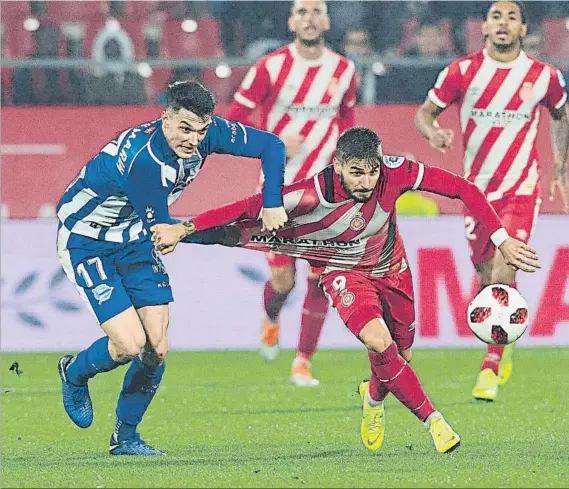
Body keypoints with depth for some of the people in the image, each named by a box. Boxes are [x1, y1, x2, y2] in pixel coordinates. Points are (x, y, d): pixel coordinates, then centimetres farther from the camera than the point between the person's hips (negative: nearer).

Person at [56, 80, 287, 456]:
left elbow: (272, 146, -8)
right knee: (130, 345, -15)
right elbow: (161, 227, -22)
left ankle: (125, 436, 18)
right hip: (85, 240, -7)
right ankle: (75, 374, 18)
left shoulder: (208, 133, -16)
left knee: (156, 349, -1)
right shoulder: (142, 157, -35)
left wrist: (272, 205, -19)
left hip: (132, 239, 7)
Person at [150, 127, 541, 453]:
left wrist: (502, 239, -24)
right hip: (344, 271, -3)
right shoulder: (314, 195, -37)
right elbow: (251, 207, -33)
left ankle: (374, 396, 50)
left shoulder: (394, 173, -31)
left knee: (400, 356, 13)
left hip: (390, 267, 3)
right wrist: (184, 229, -36)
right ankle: (432, 420, -11)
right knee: (378, 342, -27)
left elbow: (462, 188, -22)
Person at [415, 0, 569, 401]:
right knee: (487, 279, 9)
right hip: (476, 188, 2)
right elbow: (425, 112, 3)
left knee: (502, 277, -16)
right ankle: (504, 344, 36)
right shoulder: (463, 71, -3)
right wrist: (434, 132, -20)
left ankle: (491, 370, -11)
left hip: (521, 191, -2)